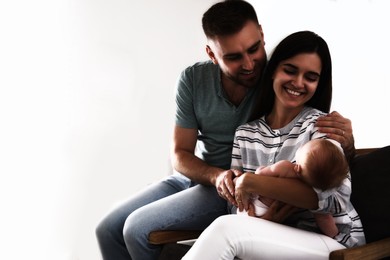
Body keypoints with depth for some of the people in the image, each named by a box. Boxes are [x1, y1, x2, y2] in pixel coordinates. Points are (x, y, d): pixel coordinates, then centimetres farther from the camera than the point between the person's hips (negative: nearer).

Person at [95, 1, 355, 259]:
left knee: (137, 229, -18)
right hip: (195, 175, 5)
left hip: (242, 189, -4)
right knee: (108, 230, -2)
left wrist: (346, 141, -38)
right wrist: (217, 176, -27)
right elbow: (180, 155, -6)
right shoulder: (193, 80, -11)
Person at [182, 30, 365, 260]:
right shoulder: (245, 133, 9)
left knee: (225, 230, -27)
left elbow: (335, 197, -19)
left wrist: (252, 182, -19)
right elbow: (241, 207, 6)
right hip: (276, 239, 3)